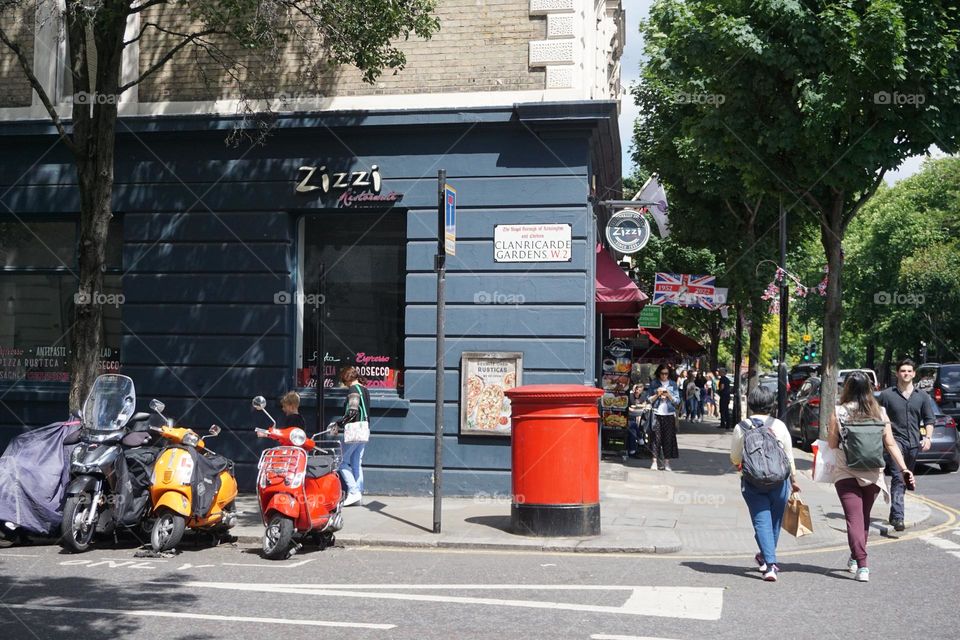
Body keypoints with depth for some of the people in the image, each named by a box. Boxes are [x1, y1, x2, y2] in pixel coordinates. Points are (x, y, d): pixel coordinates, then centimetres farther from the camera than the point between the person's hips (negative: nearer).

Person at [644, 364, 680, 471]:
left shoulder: (673, 384, 9)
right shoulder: (653, 384, 7)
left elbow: (677, 401, 7)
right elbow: (648, 399, 6)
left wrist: (669, 395, -9)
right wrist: (657, 395, -9)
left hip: (669, 414, 1)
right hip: (657, 413, -1)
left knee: (668, 438, -1)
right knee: (656, 437, -4)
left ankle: (666, 462, 3)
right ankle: (655, 461, 1)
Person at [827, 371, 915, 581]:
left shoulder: (838, 412, -8)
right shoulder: (880, 412, 0)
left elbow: (832, 444, -4)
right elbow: (890, 444, -4)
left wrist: (829, 431, 14)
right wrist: (904, 469, -3)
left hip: (846, 473, -3)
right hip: (873, 474, 3)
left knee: (854, 518, -5)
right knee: (864, 517, 20)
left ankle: (862, 565, -17)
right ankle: (855, 558, 34)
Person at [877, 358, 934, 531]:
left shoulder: (922, 396, 12)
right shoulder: (887, 395, 3)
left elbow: (929, 419, 13)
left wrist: (928, 437, -2)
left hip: (914, 443, 4)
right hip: (895, 441, -4)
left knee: (906, 480, 12)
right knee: (898, 478, -18)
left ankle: (894, 514, 24)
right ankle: (898, 517, -25)